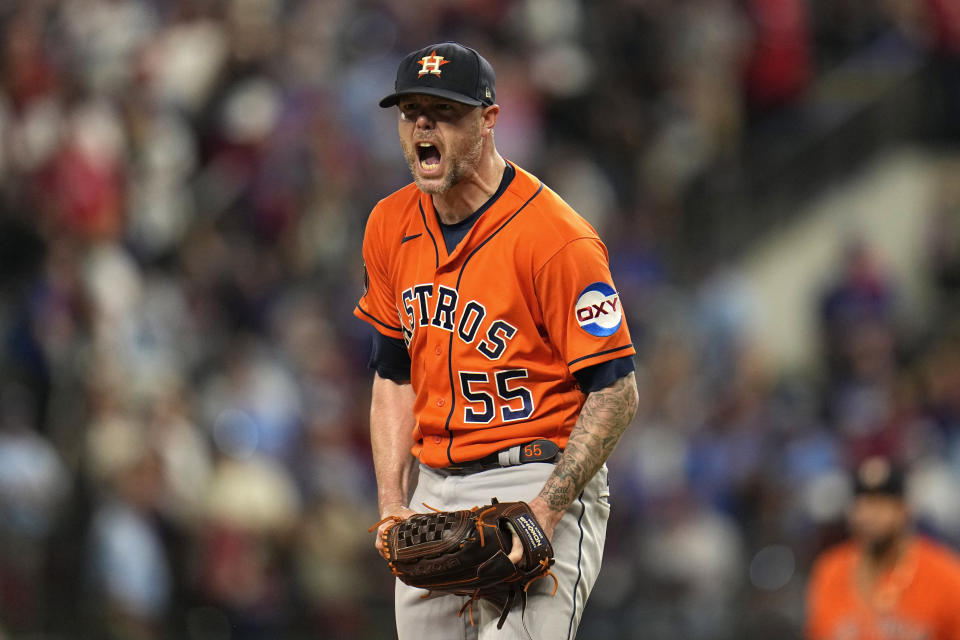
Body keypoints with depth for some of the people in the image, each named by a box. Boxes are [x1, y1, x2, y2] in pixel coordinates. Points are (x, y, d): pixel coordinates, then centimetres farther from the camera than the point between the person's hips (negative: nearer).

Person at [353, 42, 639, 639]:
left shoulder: (556, 238, -15)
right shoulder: (392, 226, 7)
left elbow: (615, 392, -14)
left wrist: (545, 511, -21)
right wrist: (393, 502, 5)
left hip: (539, 483, -7)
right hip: (433, 490, 7)